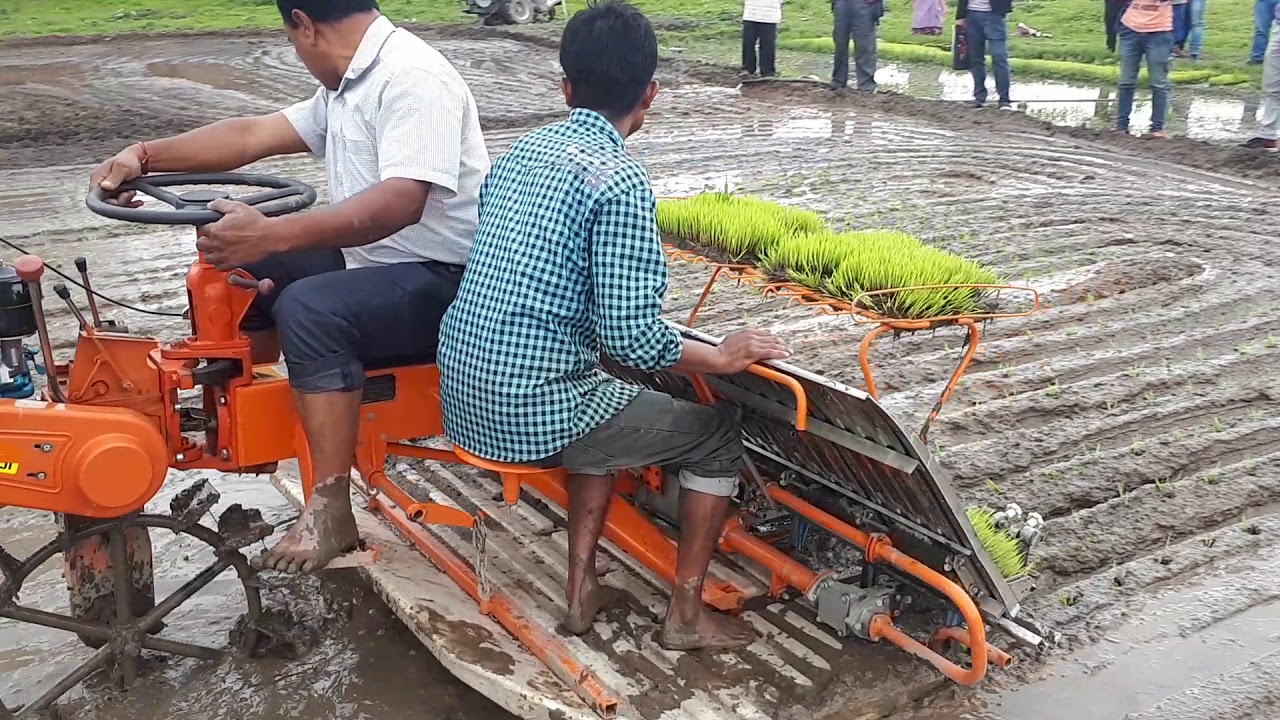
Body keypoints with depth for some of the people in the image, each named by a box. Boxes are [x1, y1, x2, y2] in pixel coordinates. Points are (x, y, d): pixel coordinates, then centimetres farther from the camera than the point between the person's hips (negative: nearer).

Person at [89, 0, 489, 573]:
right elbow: (254, 134, 13)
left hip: (444, 283, -10)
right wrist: (147, 155, 3)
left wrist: (269, 236, -38)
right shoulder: (349, 88, 14)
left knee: (310, 309, -32)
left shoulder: (411, 78, -20)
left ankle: (330, 513, -23)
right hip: (371, 261, 10)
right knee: (245, 273, 10)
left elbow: (402, 202, -34)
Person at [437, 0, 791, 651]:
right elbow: (631, 339, -20)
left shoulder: (521, 151, 8)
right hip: (530, 411, -8)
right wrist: (722, 356, -3)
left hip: (462, 394, 8)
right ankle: (686, 613, 21)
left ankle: (583, 588, 30)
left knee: (611, 403, 34)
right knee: (719, 435, 10)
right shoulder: (619, 180, -16)